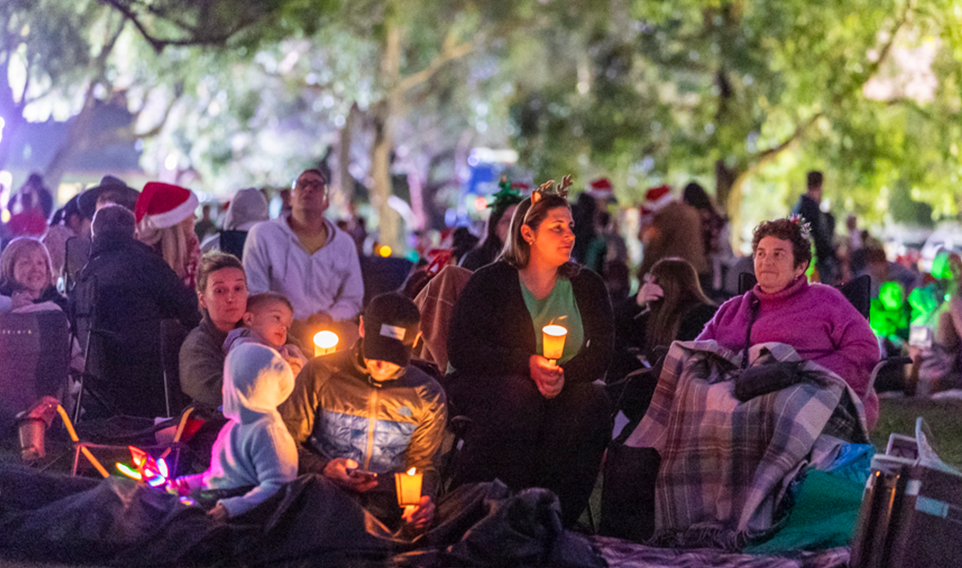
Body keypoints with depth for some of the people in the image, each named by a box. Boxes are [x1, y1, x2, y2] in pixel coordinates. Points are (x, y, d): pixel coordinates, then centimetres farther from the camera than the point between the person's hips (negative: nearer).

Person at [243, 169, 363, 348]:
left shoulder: (344, 244, 13)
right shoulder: (262, 235, 3)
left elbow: (352, 300, 18)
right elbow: (253, 295, -1)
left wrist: (329, 317, -5)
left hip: (326, 328, 4)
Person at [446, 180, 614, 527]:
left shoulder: (586, 286, 10)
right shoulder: (491, 282, -1)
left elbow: (601, 353, 1)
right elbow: (461, 350, -12)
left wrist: (564, 374, -22)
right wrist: (528, 364, -24)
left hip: (558, 393, 3)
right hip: (480, 388, -3)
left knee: (592, 402, -28)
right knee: (518, 398, -37)